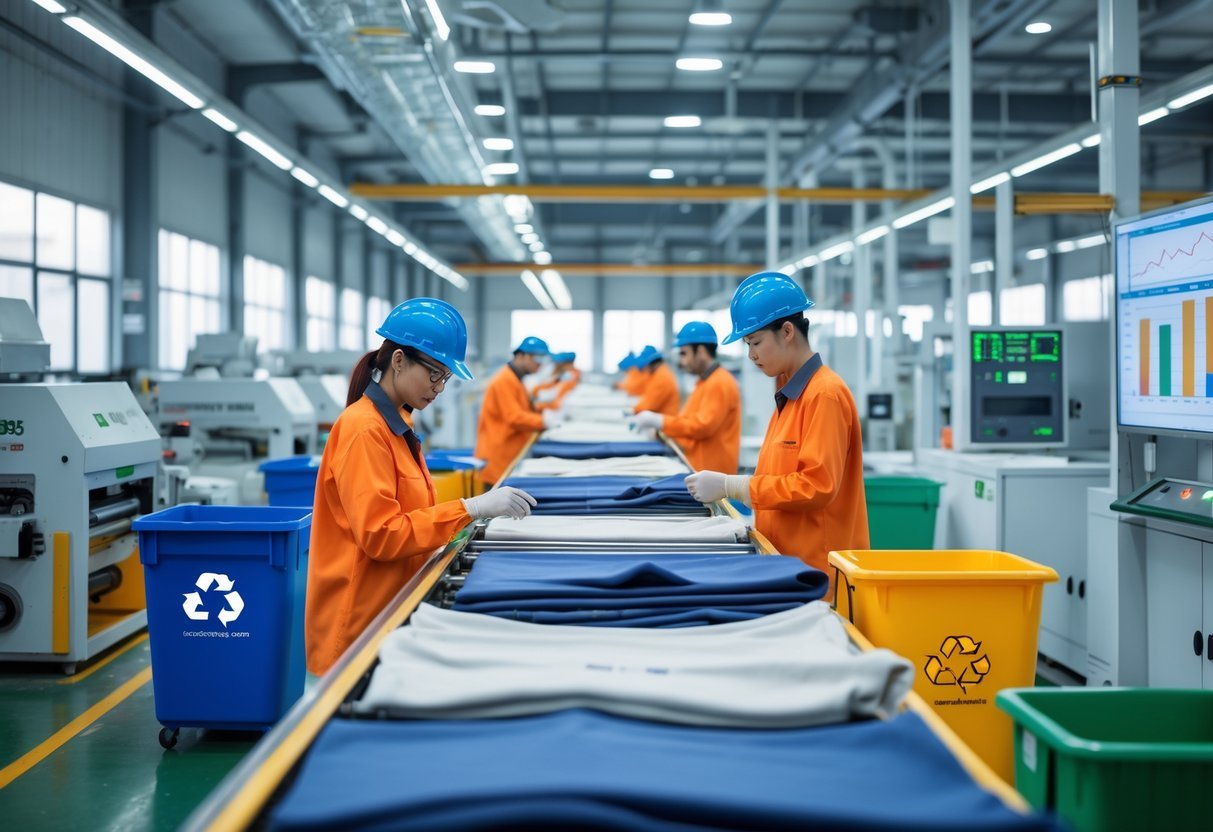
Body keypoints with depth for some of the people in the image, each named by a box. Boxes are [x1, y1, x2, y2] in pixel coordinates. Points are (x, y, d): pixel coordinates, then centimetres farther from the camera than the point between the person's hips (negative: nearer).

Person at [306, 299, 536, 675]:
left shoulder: (394, 425, 11)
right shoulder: (364, 429, -17)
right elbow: (380, 535, -22)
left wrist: (479, 509, 7)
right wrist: (469, 509, -24)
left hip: (390, 609, 9)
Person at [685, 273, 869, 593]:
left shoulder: (825, 394, -15)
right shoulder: (790, 393, 11)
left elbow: (816, 486, -20)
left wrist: (730, 486, -19)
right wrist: (727, 485, 3)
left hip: (817, 566, -8)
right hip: (784, 556, 8)